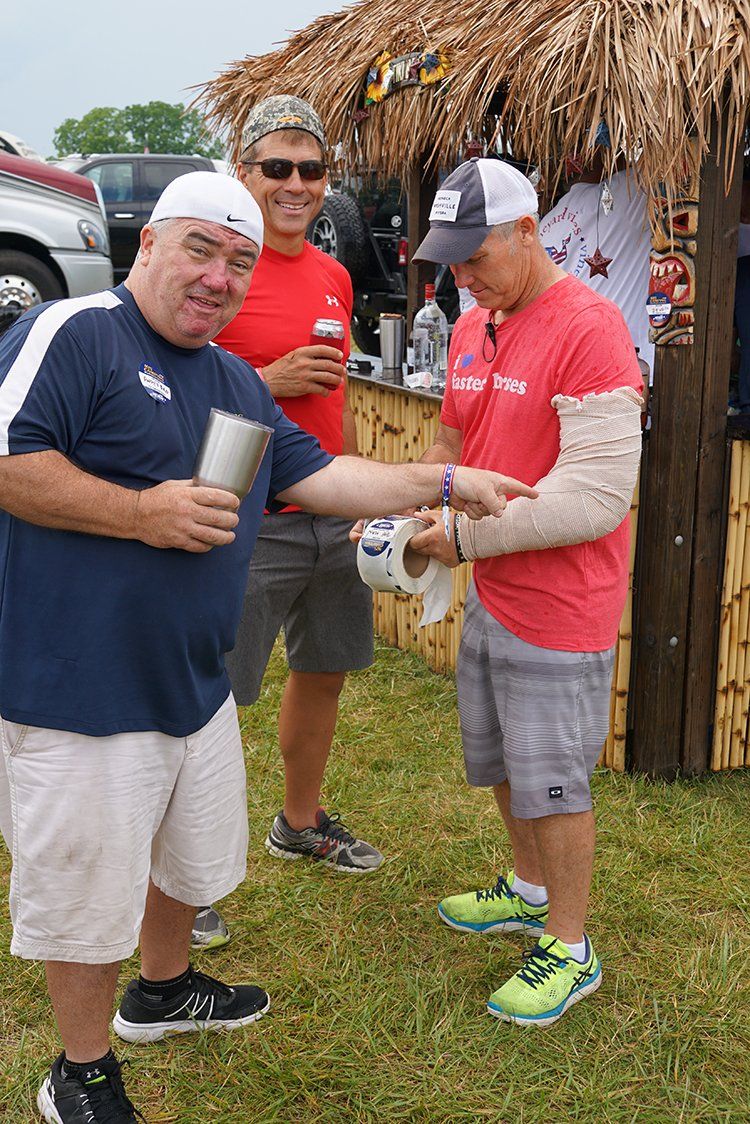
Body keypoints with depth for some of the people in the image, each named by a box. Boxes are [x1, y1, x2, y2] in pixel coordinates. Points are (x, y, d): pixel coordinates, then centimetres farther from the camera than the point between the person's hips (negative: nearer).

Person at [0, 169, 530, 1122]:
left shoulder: (234, 382, 13)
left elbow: (315, 476, 17)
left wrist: (446, 482, 12)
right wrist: (142, 514, -25)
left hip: (192, 680, 9)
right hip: (80, 688, -9)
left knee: (189, 852, 26)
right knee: (88, 889, 6)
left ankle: (163, 989, 52)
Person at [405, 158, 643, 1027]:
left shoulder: (587, 329, -21)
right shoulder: (472, 328, 7)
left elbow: (598, 493, -26)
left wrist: (468, 536, -20)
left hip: (558, 611, -8)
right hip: (489, 596, 9)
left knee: (552, 781, 4)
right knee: (498, 759, 22)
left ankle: (570, 951, 23)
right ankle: (529, 891, 45)